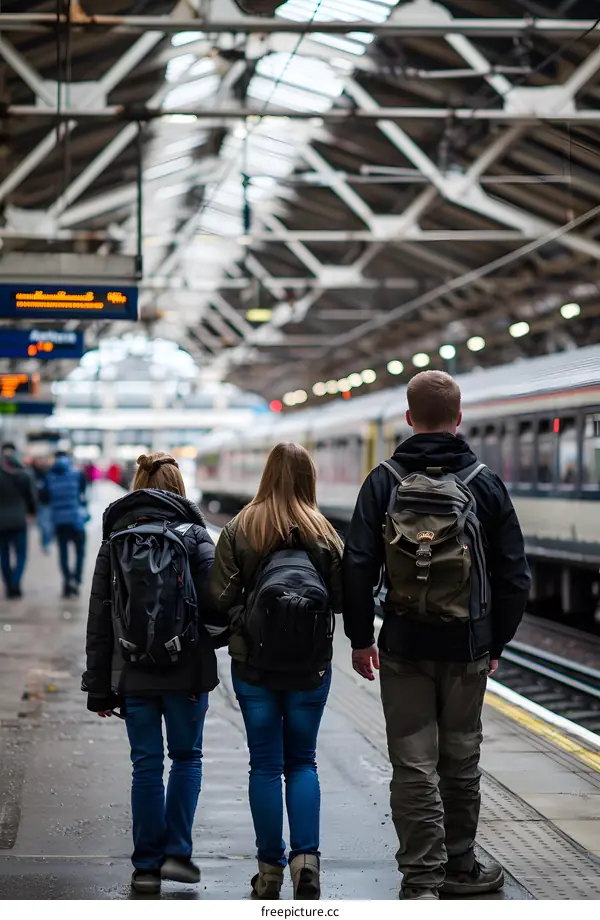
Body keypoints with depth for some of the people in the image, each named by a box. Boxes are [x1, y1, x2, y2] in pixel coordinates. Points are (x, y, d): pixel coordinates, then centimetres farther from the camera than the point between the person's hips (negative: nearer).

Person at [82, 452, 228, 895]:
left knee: (147, 765, 9)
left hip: (132, 673, 2)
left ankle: (147, 866, 14)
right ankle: (176, 851, 6)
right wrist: (212, 637, 10)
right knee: (187, 757, 14)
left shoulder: (115, 541, 4)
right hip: (187, 671, -2)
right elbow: (217, 605, -13)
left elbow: (99, 618, 5)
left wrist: (99, 688, 9)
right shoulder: (194, 536, -3)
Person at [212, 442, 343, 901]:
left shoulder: (240, 529, -7)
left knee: (266, 764, 9)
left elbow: (221, 597, -10)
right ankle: (306, 856, -1)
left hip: (253, 664, 0)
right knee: (302, 761, 14)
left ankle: (271, 868, 13)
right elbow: (342, 598, -4)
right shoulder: (324, 532, -5)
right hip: (312, 666, 1)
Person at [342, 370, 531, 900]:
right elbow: (514, 574, 1)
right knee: (460, 762, 15)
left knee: (413, 765, 3)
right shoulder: (485, 484, -2)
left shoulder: (385, 483, -4)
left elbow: (357, 567, -6)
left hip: (403, 646, -1)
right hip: (467, 644, 1)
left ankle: (421, 879, 1)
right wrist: (497, 641, 12)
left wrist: (360, 638, 4)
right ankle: (458, 867, 27)